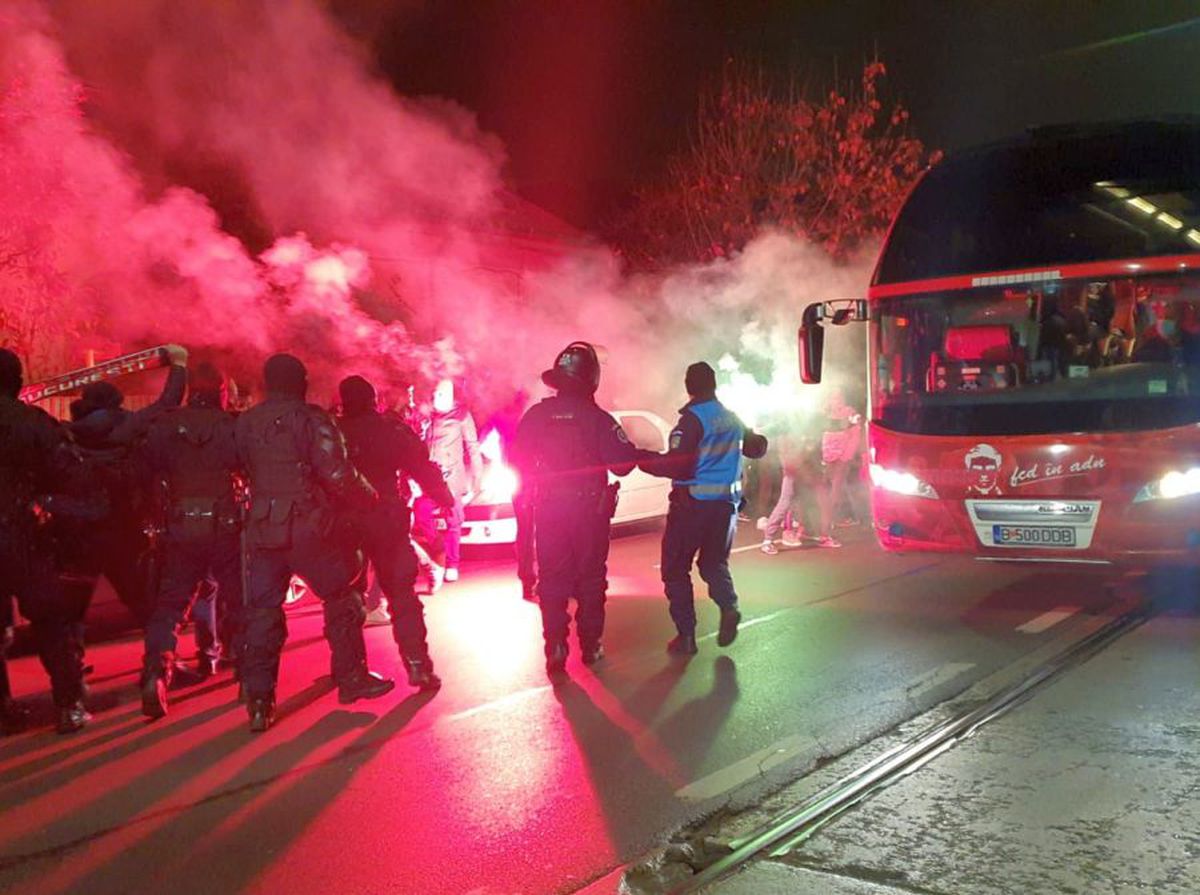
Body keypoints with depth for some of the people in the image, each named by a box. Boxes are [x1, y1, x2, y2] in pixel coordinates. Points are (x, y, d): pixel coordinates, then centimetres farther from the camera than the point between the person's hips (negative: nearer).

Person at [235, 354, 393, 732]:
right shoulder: (311, 420, -11)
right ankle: (352, 678, 20)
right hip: (310, 529, -4)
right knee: (342, 599, 13)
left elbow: (246, 472, 11)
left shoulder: (245, 424, 5)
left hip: (262, 529, 4)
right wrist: (370, 497, -2)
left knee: (262, 612, 8)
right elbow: (338, 475, -16)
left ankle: (258, 701, 8)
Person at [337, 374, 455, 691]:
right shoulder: (391, 429, -2)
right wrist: (446, 500, 6)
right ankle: (418, 665, -5)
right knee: (401, 591, 3)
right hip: (387, 519, -1)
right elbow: (423, 467, -3)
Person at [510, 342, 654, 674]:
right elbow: (623, 463, -13)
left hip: (548, 510, 2)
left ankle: (555, 648, 3)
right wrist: (646, 456, 6)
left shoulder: (536, 415, -3)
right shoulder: (597, 418, -11)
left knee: (552, 580, 8)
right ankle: (591, 646, 15)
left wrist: (530, 489, 16)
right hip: (590, 509, -1)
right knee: (590, 578, 11)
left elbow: (517, 459, 1)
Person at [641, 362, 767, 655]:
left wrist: (644, 461, -9)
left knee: (675, 568, 5)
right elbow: (756, 448, 24)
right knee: (714, 562, 21)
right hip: (726, 502, 6)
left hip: (692, 503, -6)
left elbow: (677, 465, -20)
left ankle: (686, 634, 2)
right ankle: (728, 606, -6)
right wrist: (757, 437, 45)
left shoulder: (692, 419, -13)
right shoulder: (733, 419, 9)